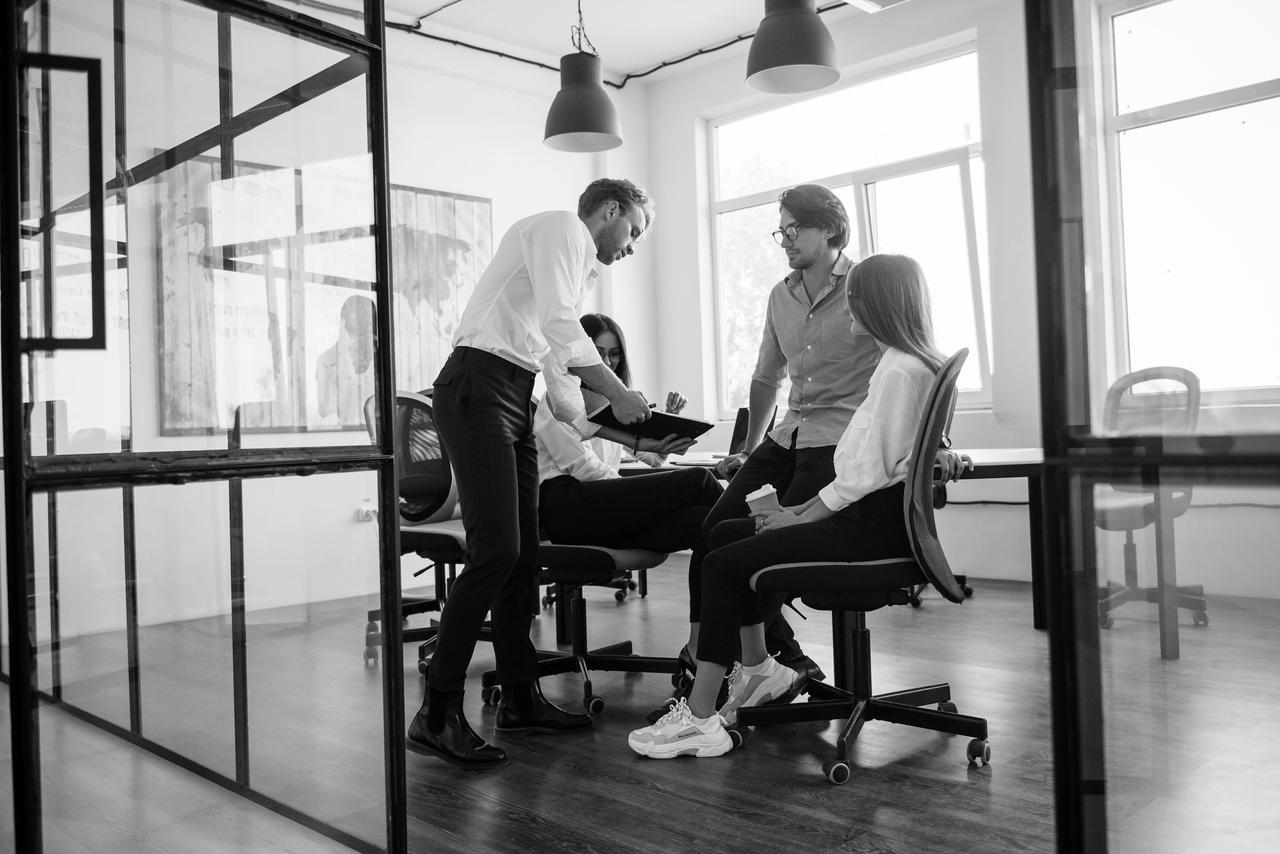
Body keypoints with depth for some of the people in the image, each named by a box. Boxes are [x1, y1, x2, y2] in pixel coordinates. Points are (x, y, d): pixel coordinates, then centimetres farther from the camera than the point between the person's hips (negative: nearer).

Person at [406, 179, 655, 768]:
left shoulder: (578, 263, 28)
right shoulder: (560, 227, -1)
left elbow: (559, 366, 23)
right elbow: (560, 325, -16)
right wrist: (619, 394, -11)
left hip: (515, 399, 10)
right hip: (479, 387, -10)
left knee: (522, 550, 8)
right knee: (495, 549, -16)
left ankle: (521, 697, 16)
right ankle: (437, 714, -10)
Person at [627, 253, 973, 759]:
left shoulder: (899, 369, -14)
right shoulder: (911, 363, 17)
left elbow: (868, 472, -19)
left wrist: (802, 518, -10)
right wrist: (801, 511, 11)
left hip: (876, 525, -10)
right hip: (873, 514, 10)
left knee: (722, 565, -14)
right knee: (727, 533, 12)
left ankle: (699, 719, -11)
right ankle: (759, 668, 17)